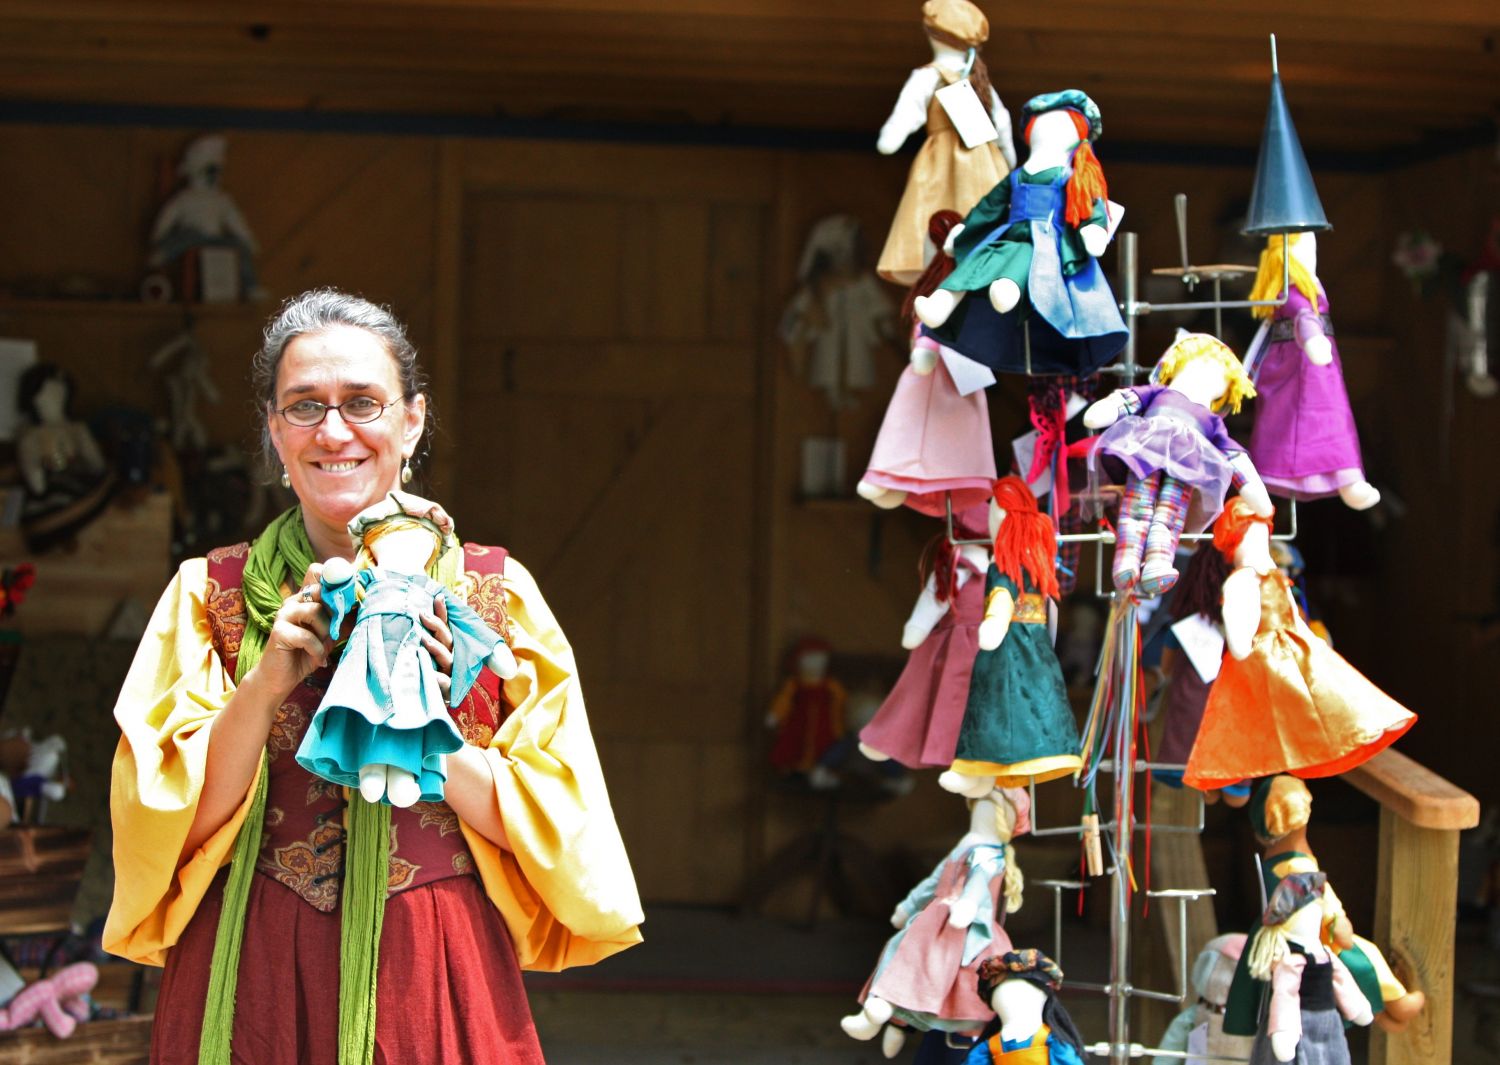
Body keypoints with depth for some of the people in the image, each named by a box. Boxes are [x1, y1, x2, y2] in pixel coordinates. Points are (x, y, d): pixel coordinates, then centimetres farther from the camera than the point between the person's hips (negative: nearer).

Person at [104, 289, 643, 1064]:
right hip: (254, 987, 0)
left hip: (436, 982, 0)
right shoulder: (210, 595, 3)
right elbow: (169, 826, -3)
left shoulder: (495, 594, 1)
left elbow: (549, 823, -3)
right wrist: (265, 685, -16)